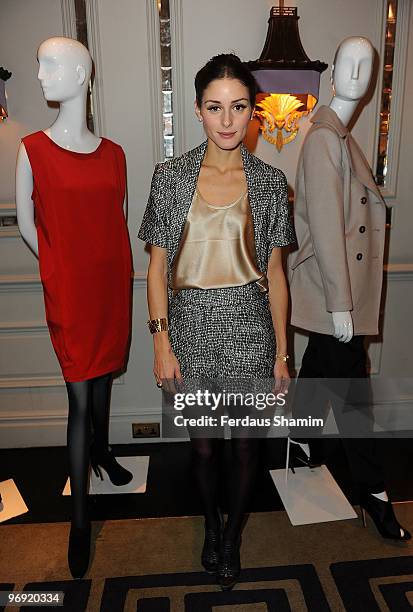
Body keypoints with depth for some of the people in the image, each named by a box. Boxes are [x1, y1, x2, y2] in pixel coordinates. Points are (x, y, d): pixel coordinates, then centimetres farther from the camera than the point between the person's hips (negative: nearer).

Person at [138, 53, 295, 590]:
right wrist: (162, 343, -6)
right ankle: (211, 526, 45)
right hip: (192, 326, 0)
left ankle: (233, 536, 41)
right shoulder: (171, 176, -1)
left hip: (249, 325, 1)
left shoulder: (270, 182, 1)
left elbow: (275, 272, 2)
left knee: (245, 444, 12)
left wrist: (282, 352, 2)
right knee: (203, 444, 14)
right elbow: (158, 266, 0)